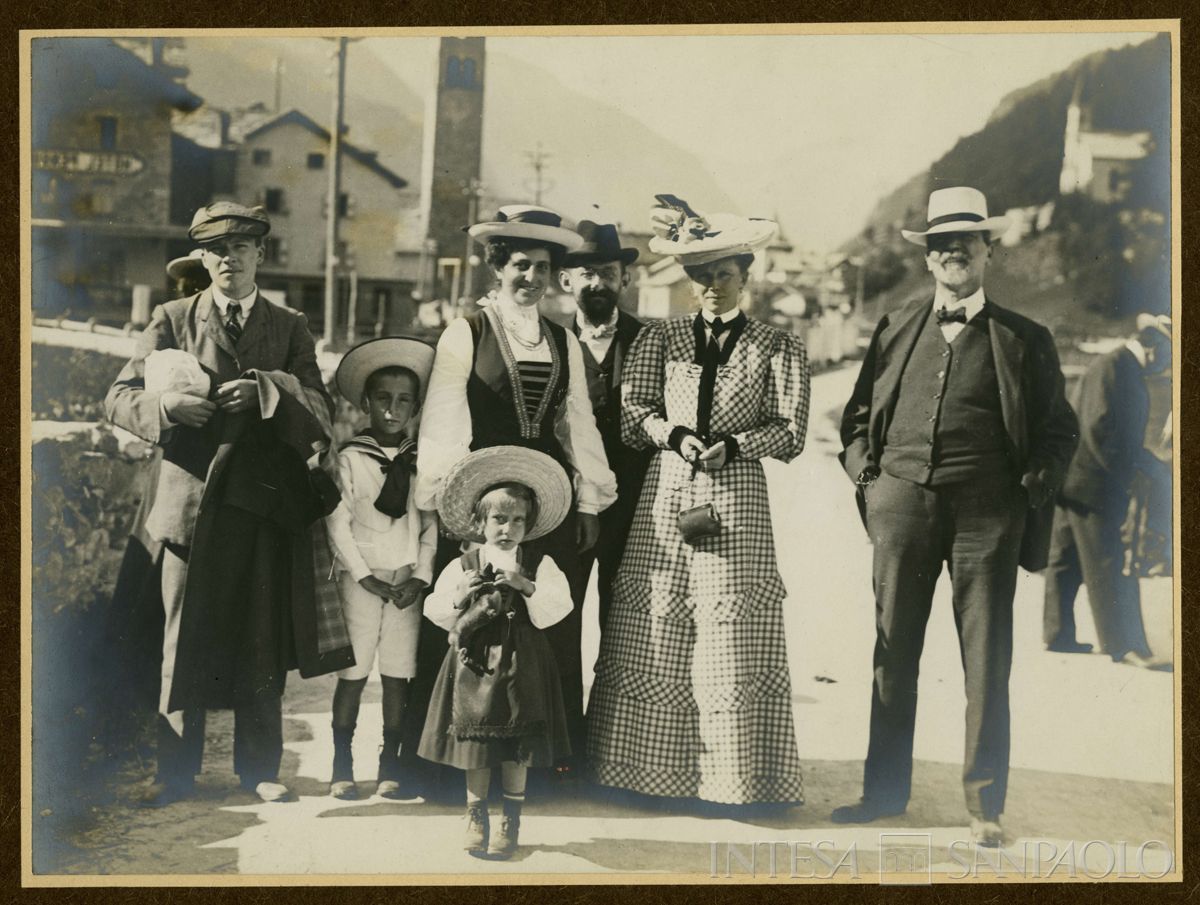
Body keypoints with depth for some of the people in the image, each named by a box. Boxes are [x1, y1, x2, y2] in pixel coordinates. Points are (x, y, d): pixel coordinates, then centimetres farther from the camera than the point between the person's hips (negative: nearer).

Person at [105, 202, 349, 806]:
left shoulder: (290, 329, 12)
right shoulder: (173, 320, 10)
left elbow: (321, 415, 0)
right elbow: (119, 397, 4)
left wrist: (267, 391, -17)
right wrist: (163, 405, -17)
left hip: (266, 505, 1)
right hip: (192, 500, -1)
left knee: (262, 640, 5)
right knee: (185, 639, 1)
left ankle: (259, 768, 16)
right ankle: (176, 771, 11)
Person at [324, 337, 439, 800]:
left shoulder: (420, 461, 7)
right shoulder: (350, 458, -1)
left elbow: (431, 524, 5)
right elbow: (338, 522, -5)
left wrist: (421, 577, -5)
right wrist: (365, 575, -9)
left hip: (407, 582, 2)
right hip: (361, 579, -2)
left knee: (397, 675, 4)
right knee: (353, 673, -1)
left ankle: (390, 768, 11)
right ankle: (342, 769, 5)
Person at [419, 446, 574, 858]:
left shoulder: (539, 566, 0)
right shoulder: (463, 566, 1)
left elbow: (556, 609, -11)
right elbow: (436, 612, 2)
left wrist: (526, 585, -23)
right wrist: (459, 597, -16)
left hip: (520, 666, 0)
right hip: (474, 665, 0)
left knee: (516, 751, 5)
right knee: (475, 748, 5)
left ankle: (510, 822, 19)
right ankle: (476, 817, 20)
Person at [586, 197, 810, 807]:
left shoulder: (776, 348, 8)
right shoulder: (660, 339, 13)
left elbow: (790, 433, 3)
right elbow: (631, 416, 7)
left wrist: (731, 445, -12)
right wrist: (675, 435, -11)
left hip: (736, 503, -2)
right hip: (663, 499, 2)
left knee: (732, 643, -4)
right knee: (651, 641, 0)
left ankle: (732, 779, 6)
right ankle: (655, 767, 10)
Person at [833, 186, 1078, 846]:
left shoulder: (1024, 339, 7)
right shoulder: (896, 330, 12)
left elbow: (1058, 430, 10)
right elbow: (858, 415, 18)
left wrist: (1032, 490, -2)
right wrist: (865, 476, 5)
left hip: (985, 511, -2)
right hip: (902, 501, 2)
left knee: (986, 662, 0)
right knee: (893, 654, 7)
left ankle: (984, 803, 9)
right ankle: (885, 790, 17)